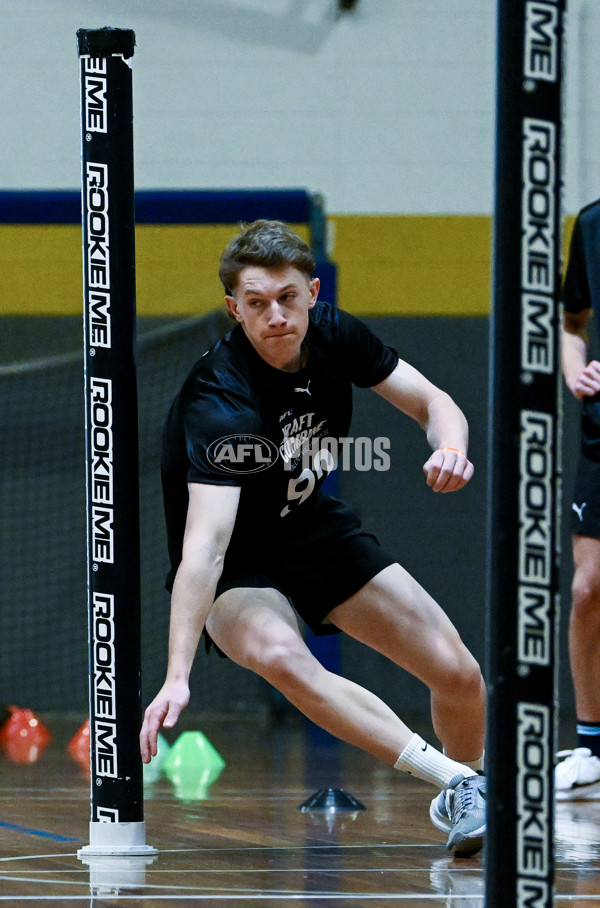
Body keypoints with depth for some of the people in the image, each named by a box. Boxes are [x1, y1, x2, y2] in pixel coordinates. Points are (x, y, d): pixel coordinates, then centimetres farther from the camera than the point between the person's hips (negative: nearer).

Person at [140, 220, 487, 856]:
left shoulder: (331, 333, -13)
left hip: (313, 528, 6)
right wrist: (177, 676, -53)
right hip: (237, 569, -6)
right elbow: (204, 546, -43)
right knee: (279, 656, -39)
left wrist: (450, 447, -27)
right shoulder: (218, 402, -33)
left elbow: (432, 404, -1)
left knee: (459, 676, -3)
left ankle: (469, 793, 29)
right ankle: (454, 780, -34)